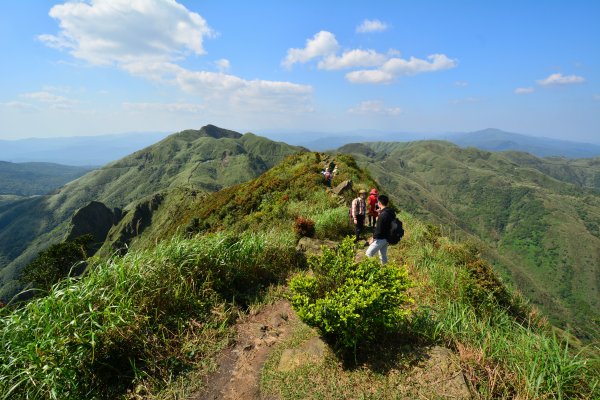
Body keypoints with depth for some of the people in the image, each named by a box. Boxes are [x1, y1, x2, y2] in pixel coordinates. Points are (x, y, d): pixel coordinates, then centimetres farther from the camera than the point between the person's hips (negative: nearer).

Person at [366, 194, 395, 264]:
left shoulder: (383, 215, -25)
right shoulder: (391, 212, 4)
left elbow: (379, 229, -22)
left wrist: (373, 238, -11)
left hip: (381, 238, -9)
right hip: (387, 237, 9)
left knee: (369, 253, -1)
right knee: (383, 255, 19)